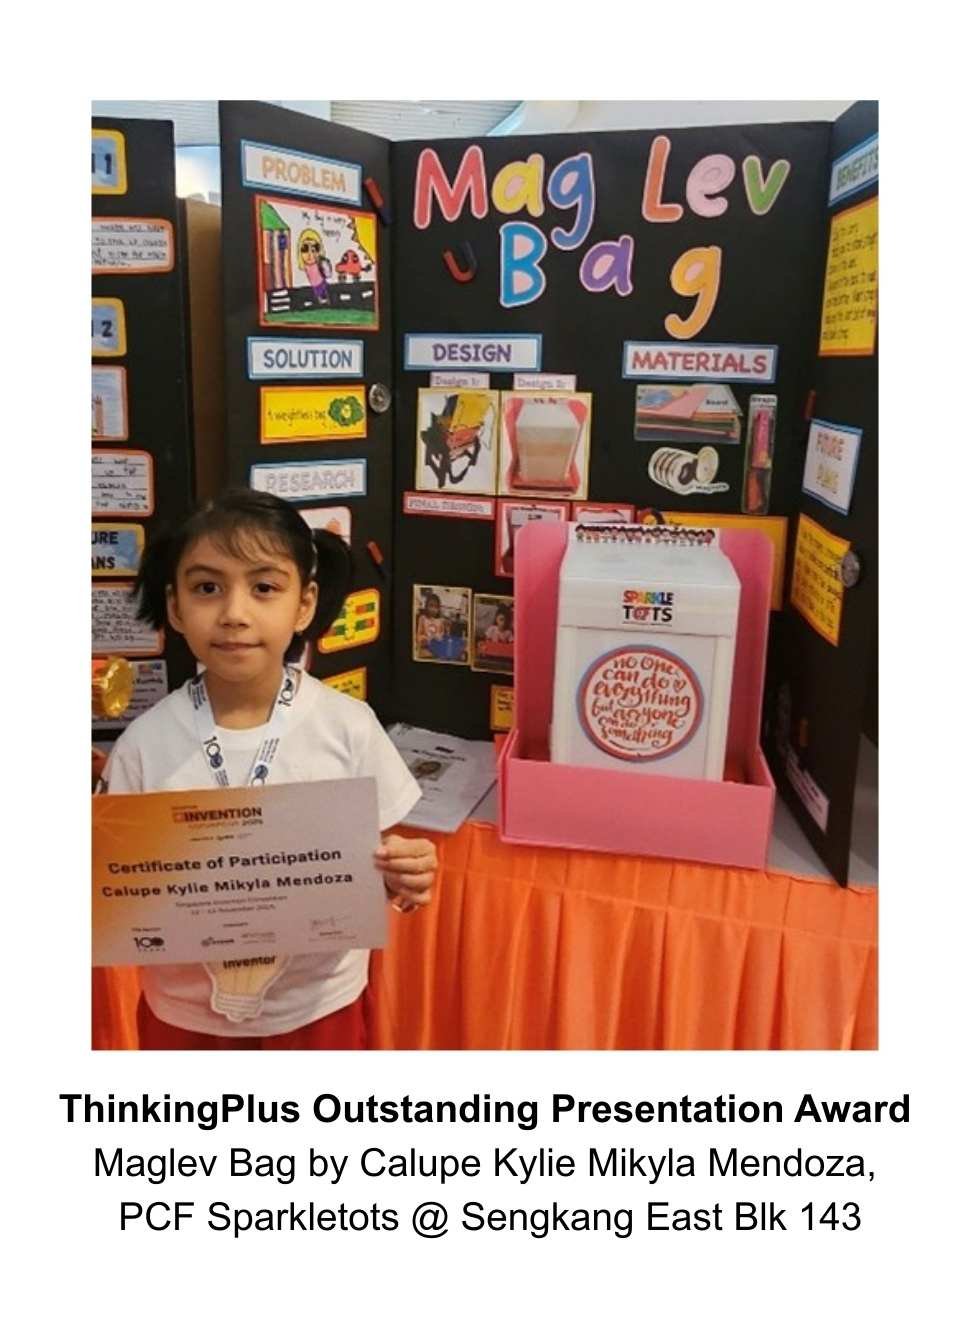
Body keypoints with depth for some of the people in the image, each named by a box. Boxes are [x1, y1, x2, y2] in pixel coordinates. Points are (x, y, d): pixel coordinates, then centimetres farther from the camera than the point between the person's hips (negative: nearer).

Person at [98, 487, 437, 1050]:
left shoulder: (349, 727, -15)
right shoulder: (145, 744, -14)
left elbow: (375, 859, -5)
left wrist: (401, 874, -25)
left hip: (318, 1003, 0)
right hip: (186, 1012, 1)